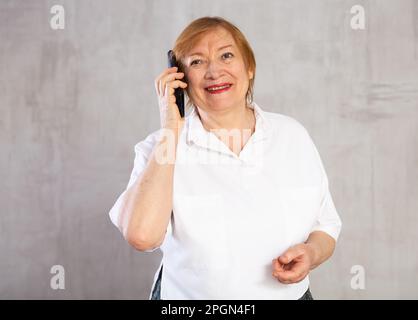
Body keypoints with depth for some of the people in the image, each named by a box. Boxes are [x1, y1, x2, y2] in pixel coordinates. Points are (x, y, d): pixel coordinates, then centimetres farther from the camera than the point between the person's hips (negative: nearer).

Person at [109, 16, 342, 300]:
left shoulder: (292, 134, -4)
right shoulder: (161, 147, -12)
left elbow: (326, 225, 3)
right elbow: (142, 235, -28)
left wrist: (311, 253, -19)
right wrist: (170, 130, -24)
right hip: (188, 294, -2)